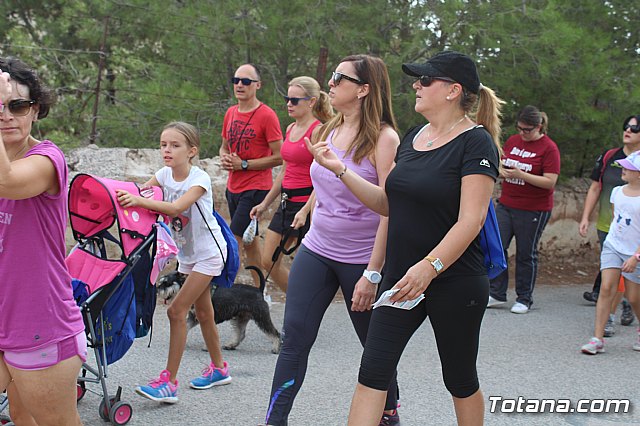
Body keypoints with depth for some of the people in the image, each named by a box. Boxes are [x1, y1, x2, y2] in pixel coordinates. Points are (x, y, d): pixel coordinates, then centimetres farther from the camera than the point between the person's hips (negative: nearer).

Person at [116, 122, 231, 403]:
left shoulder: (199, 179, -23)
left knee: (176, 310, -14)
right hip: (188, 253, 8)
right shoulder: (164, 174, -2)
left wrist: (139, 200, -48)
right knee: (202, 311, 17)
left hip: (208, 252, -8)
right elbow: (138, 193, -6)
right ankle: (218, 368, 33)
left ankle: (169, 382, -10)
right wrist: (124, 197, -28)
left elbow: (176, 208, -38)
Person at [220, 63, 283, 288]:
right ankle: (259, 291, 24)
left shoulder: (267, 115, -12)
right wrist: (224, 157, -1)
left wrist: (244, 164, -16)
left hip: (255, 189, -8)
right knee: (248, 241, 14)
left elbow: (279, 157, -14)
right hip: (233, 187, 8)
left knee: (235, 240, -12)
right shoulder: (231, 113, 9)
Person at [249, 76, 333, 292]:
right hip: (287, 202, 9)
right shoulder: (291, 129, 12)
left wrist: (305, 211, -24)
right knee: (268, 262, 11)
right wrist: (264, 204, 21)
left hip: (308, 203, -9)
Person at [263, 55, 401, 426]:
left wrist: (373, 272, -19)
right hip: (316, 251, 6)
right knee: (295, 337, 0)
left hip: (361, 258, -5)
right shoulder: (328, 131, 6)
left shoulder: (383, 137, -14)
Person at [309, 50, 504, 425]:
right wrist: (339, 169, 6)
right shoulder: (413, 137, 10)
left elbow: (471, 219, -21)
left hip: (455, 284, -6)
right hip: (401, 278, 6)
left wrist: (429, 266, -31)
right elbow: (388, 203, 14)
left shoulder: (475, 142, -13)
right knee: (373, 371, -1)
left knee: (460, 380, 12)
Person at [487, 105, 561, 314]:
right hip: (506, 205, 5)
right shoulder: (512, 141, 8)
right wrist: (502, 171, -5)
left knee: (526, 254, 4)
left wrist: (520, 174, -24)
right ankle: (497, 294, 11)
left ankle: (524, 299, 17)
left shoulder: (549, 148, -9)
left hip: (533, 210, -5)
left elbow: (550, 182, -15)